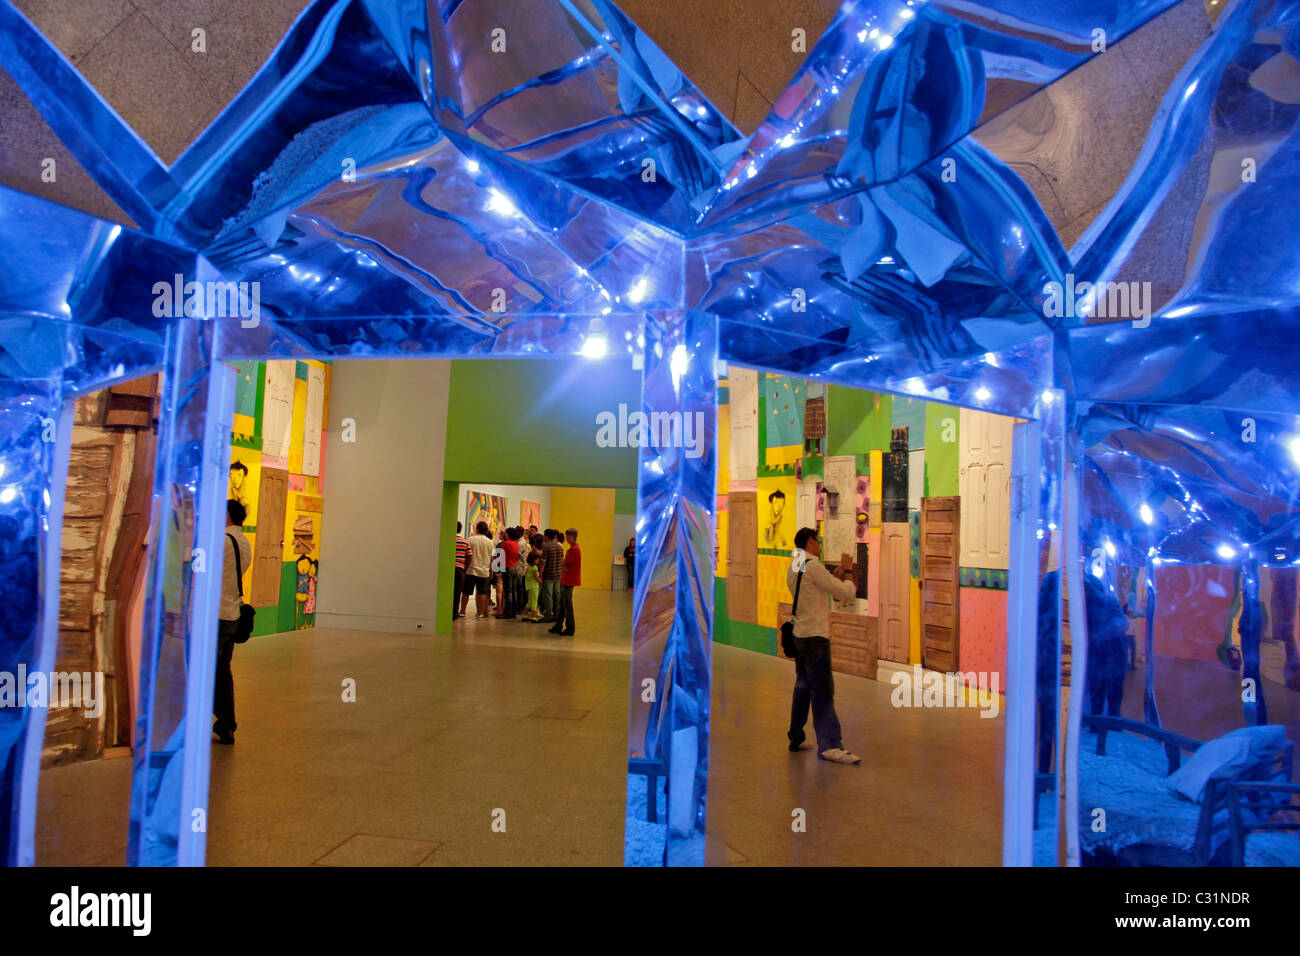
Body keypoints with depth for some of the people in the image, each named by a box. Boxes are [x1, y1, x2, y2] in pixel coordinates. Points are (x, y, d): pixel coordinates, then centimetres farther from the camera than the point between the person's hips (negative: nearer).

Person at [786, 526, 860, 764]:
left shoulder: (793, 567, 12)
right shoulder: (813, 566, -16)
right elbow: (846, 594, -13)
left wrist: (835, 576, 15)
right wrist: (850, 583, 8)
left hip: (799, 635, 9)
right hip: (815, 637, -9)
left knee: (803, 687, 16)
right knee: (823, 692, -8)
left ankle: (796, 738, 23)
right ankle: (830, 746, -8)